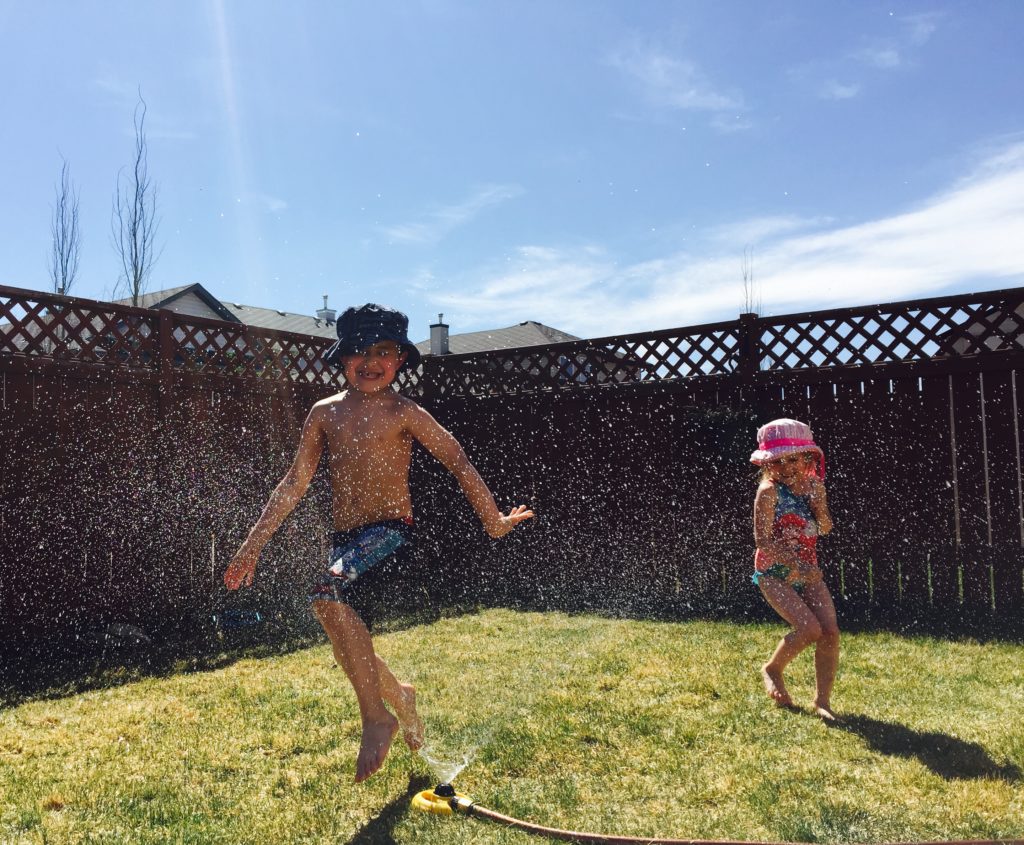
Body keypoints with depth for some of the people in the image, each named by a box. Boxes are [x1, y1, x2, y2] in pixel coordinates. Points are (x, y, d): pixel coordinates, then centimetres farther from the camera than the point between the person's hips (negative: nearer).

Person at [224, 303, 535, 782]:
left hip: (390, 531, -6)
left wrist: (493, 520, 3)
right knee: (349, 650, 10)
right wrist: (253, 544, 9)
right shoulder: (324, 413, 8)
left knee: (327, 594, -32)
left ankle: (376, 719, -16)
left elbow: (458, 462, 2)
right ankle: (399, 698, 43)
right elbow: (295, 483, 11)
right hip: (345, 539, 6)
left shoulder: (404, 413, -3)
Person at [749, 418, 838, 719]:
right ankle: (772, 670, 7)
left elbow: (826, 528, 1)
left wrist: (817, 499, -15)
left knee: (830, 630, -10)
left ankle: (822, 700, 5)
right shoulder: (770, 491, -12)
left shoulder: (813, 486, 6)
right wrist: (796, 565, -24)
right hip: (774, 573, -5)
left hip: (807, 572, 6)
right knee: (809, 629, -21)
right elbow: (763, 541, -17)